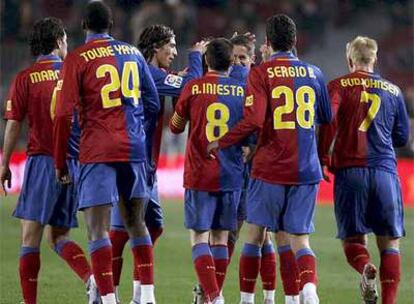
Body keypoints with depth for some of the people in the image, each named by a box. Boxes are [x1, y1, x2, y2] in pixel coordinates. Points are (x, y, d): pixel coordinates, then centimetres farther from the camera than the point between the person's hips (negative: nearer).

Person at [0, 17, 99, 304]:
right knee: (59, 235, 13)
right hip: (74, 160, 4)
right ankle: (92, 277, -12)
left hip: (43, 160, -4)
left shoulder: (25, 78, -2)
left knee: (31, 236, 0)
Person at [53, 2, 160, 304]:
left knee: (97, 230, -7)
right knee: (136, 223, 16)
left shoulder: (77, 59, -2)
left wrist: (60, 161, 0)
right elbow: (153, 104, 16)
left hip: (98, 151, -5)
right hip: (134, 148, 5)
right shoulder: (133, 53, 12)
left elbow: (64, 114, -7)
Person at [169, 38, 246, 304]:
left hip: (199, 175, -2)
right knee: (220, 238, 10)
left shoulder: (193, 88, -4)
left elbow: (176, 127, 11)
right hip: (231, 176, 2)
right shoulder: (242, 91, 1)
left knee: (199, 237, 0)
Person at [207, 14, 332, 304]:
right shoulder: (314, 73, 8)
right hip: (307, 170, 3)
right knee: (300, 240, 2)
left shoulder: (261, 73, -5)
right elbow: (327, 118, 18)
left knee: (255, 234, 11)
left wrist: (221, 143, -4)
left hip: (269, 168, -3)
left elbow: (253, 120, -16)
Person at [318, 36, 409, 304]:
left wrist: (323, 158, -5)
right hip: (385, 171, 1)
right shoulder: (393, 90, 13)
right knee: (390, 243, 5)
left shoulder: (338, 86, 5)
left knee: (352, 239, 8)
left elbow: (329, 120, -12)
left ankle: (365, 267, -24)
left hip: (349, 169, -1)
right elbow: (402, 137, 17)